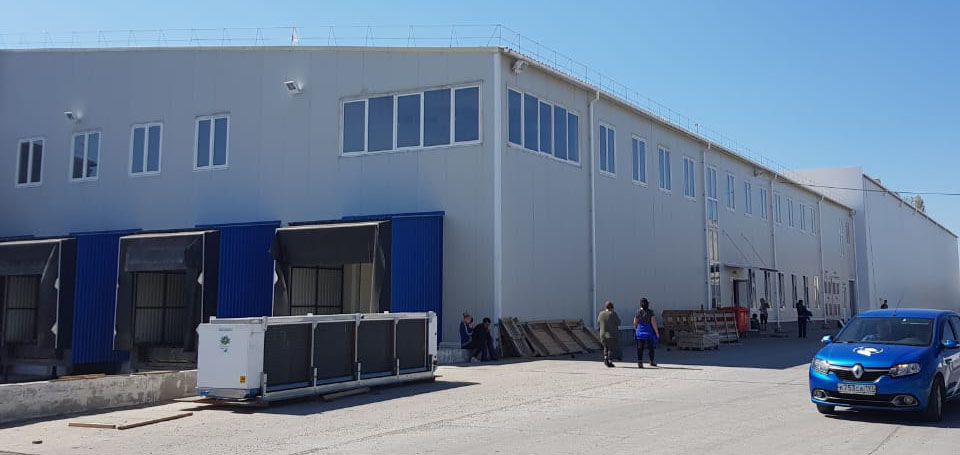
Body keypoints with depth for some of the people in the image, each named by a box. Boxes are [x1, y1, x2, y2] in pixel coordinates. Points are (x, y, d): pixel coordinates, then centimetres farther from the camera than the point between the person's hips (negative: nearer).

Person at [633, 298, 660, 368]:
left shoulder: (638, 312, -1)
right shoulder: (650, 313, -9)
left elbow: (635, 323, 6)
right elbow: (653, 323, -11)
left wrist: (635, 330, 24)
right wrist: (657, 332, -3)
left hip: (640, 332, 2)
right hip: (649, 332, -2)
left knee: (640, 348, 3)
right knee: (650, 348, 14)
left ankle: (639, 362, -4)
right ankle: (652, 361, 26)